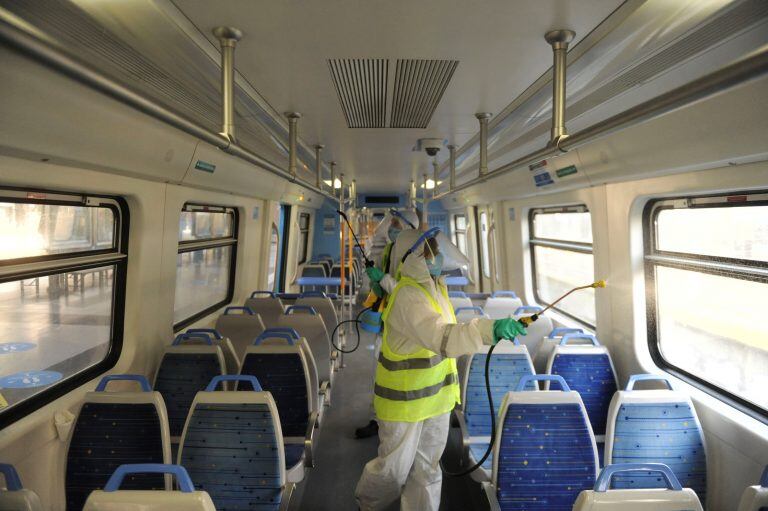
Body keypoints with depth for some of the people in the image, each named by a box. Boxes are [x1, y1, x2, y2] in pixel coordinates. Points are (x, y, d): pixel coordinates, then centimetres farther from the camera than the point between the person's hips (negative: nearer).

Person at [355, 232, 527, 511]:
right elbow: (440, 338, -43)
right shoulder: (408, 296, -27)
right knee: (395, 468, 13)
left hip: (435, 395, 7)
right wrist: (489, 329, -54)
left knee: (427, 468, 17)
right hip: (403, 399, -7)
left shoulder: (435, 284, 1)